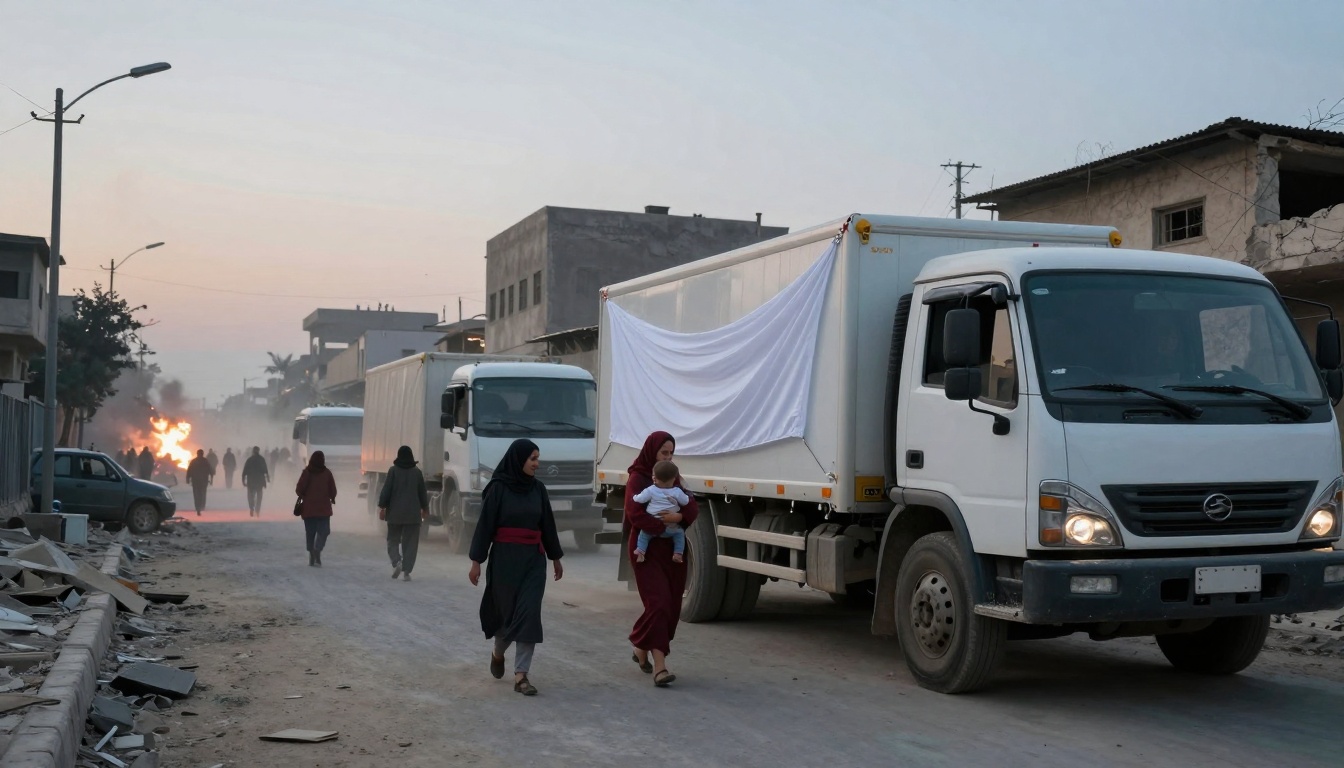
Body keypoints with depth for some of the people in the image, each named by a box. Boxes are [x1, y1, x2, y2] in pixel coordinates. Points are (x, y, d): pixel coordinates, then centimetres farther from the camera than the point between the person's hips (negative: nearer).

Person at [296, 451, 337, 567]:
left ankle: (312, 557, 9)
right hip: (324, 508, -1)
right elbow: (333, 490, -2)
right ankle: (317, 550, -22)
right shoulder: (327, 472, -5)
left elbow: (299, 489, -6)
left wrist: (302, 496, 16)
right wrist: (332, 498, 19)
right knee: (323, 530, 2)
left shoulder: (306, 472, -5)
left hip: (308, 508, 1)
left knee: (310, 532, 10)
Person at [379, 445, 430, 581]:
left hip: (395, 512, -1)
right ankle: (406, 571, -1)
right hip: (413, 513, 1)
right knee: (410, 543, 5)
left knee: (393, 540, 13)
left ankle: (396, 562, -11)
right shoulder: (417, 472, 1)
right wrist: (425, 508, 19)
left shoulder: (393, 471, -4)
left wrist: (382, 507, 0)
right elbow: (422, 492, 7)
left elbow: (386, 490, -7)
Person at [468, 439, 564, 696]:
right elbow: (485, 525, -7)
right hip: (504, 557, -4)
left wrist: (556, 558, 18)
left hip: (533, 559, 4)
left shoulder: (537, 488, 6)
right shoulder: (498, 487, -7)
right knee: (507, 611, 7)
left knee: (529, 614, -6)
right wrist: (476, 561, -9)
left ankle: (521, 675, -3)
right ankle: (498, 653, 39)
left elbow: (547, 523, 14)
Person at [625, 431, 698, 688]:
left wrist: (679, 516, -18)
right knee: (658, 603, -14)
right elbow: (636, 515, -17)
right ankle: (659, 666, -15)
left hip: (672, 550, 6)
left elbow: (693, 508, 3)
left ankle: (642, 649, 29)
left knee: (672, 606, 7)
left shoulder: (673, 478, 14)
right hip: (647, 549, -6)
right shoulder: (638, 479, -5)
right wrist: (665, 525, -17)